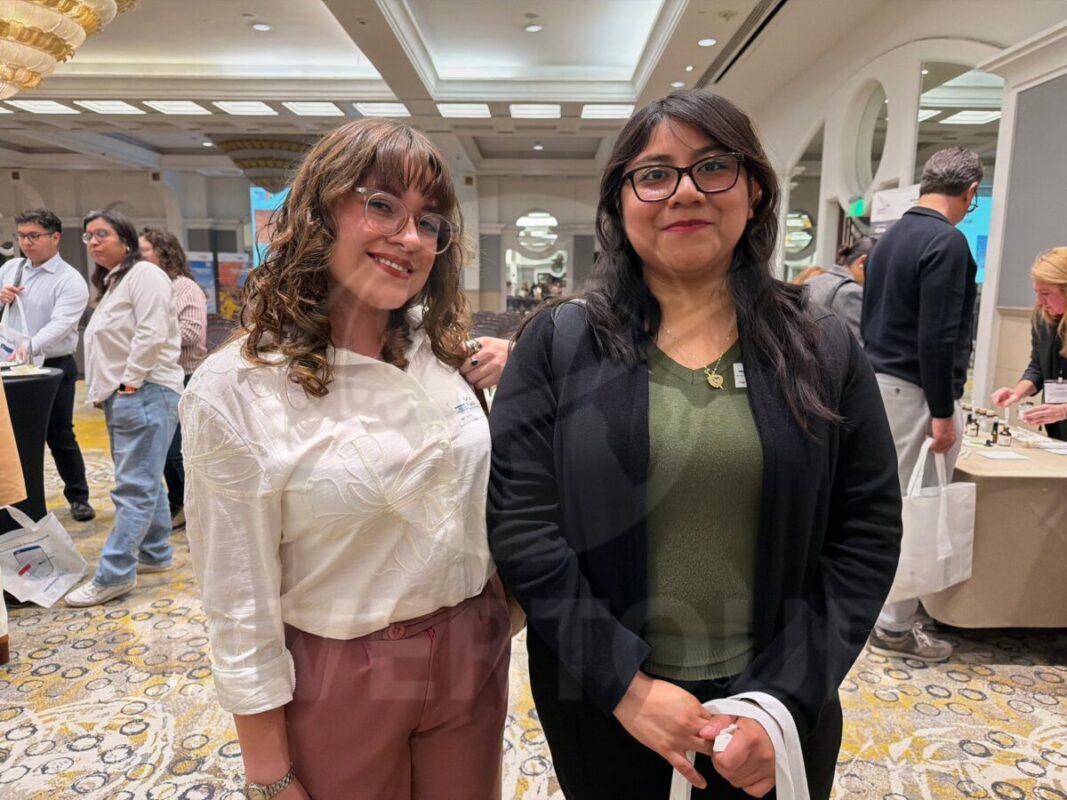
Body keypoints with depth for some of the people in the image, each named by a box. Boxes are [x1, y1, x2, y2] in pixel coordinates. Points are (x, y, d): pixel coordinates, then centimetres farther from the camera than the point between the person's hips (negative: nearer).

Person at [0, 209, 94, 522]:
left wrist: (29, 348, -39)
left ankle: (78, 497, 21)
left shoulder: (70, 281, -11)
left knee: (60, 437, 5)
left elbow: (60, 325, -24)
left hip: (53, 368, -5)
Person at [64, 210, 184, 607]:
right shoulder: (113, 282, 23)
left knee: (134, 487, -8)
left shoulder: (144, 274, -8)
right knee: (144, 482, 15)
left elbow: (151, 336, -19)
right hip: (122, 394, 11)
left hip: (144, 393, -10)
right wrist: (105, 391, 14)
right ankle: (156, 553, 24)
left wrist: (128, 385, -17)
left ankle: (113, 575, -6)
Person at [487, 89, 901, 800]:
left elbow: (867, 535, -3)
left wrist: (785, 699, -11)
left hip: (775, 698, 2)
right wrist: (626, 684, -15)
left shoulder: (825, 350, -3)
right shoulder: (558, 345, -7)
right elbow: (521, 523, -11)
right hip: (598, 699, 0)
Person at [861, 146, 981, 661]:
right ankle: (895, 627, 10)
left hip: (879, 381, 9)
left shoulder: (891, 236, 12)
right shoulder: (947, 242, -14)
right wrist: (943, 413, -17)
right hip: (916, 392, -9)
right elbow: (937, 338, -21)